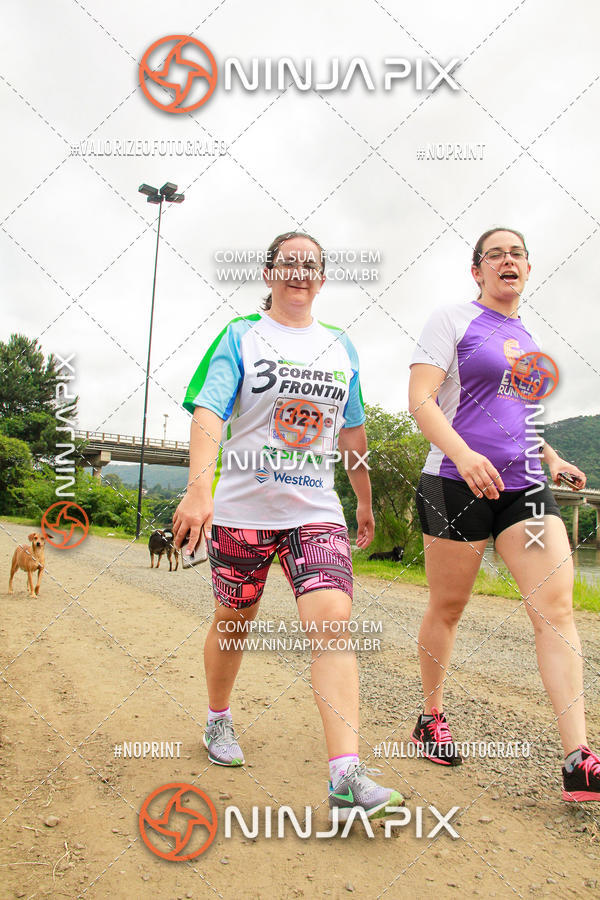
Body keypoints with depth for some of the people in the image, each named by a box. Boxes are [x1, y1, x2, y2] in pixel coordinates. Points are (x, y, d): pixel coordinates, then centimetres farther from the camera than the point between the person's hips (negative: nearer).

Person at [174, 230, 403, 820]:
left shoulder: (340, 348, 13)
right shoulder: (240, 336, 1)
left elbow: (352, 431, 21)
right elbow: (209, 412, -13)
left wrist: (365, 500, 25)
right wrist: (199, 488, -28)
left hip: (316, 509, 2)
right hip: (242, 506, -2)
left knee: (333, 621, -15)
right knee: (234, 621, 13)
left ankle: (347, 778, -15)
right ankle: (218, 720, 40)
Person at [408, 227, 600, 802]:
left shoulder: (528, 341, 20)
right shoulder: (453, 321, 1)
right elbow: (421, 399, -10)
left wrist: (552, 459, 13)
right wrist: (463, 455, -27)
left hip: (523, 486, 6)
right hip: (457, 484, -5)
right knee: (447, 608, 6)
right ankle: (431, 718, 28)